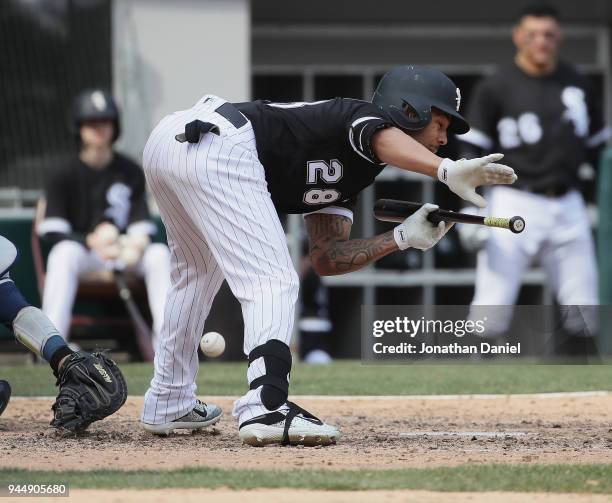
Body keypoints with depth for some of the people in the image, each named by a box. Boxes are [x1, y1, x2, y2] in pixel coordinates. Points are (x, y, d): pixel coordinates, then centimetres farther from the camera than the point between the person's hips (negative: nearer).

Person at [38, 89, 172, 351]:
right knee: (64, 253, -36)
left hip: (123, 251, 2)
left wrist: (137, 243, -19)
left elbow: (141, 222, 6)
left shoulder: (131, 172, 9)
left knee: (159, 253, -26)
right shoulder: (63, 175, 1)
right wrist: (92, 241, -23)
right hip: (81, 250, -2)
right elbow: (53, 231, -7)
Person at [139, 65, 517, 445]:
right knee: (273, 282, -11)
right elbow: (383, 140, -24)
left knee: (200, 272, 31)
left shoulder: (346, 181, 27)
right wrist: (447, 170, -42)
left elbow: (326, 259, 20)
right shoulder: (362, 117, 3)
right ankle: (265, 410, -27)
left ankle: (168, 405, 42)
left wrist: (403, 238, 11)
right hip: (218, 143, -10)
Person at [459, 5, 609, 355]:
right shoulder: (496, 88, -2)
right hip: (515, 204, -4)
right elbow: (473, 151, -3)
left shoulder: (578, 85, 11)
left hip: (568, 206, 4)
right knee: (491, 314, -11)